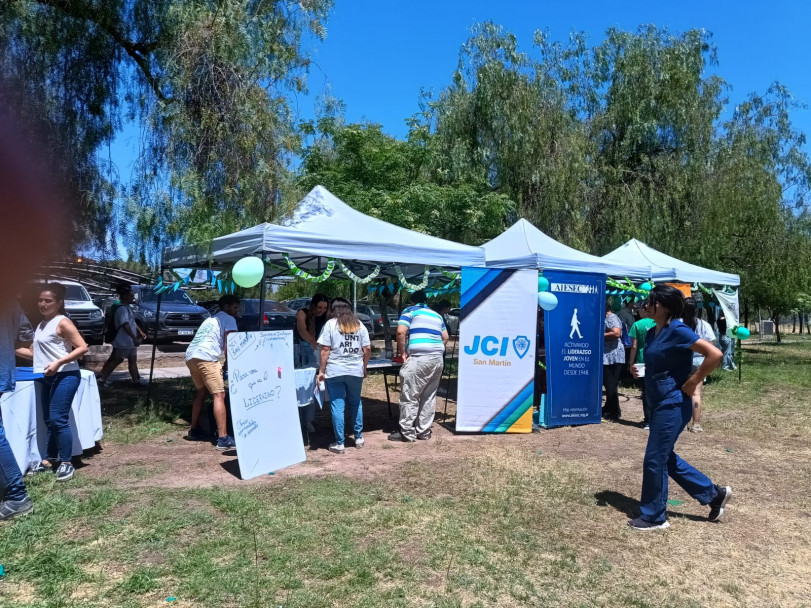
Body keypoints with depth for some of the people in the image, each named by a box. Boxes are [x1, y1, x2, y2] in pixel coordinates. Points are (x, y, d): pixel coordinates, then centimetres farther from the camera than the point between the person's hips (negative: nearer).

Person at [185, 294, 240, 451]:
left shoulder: (211, 319, 33)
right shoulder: (229, 319, 9)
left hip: (190, 356, 9)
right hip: (206, 357, -9)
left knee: (201, 391, 25)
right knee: (219, 395, -12)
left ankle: (194, 431, 32)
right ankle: (223, 439, -19)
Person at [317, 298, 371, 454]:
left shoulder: (330, 324, -1)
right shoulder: (359, 325, 8)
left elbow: (325, 349, -8)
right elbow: (367, 349, 5)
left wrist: (321, 370, -3)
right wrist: (364, 368, 15)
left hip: (334, 371, -3)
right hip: (356, 371, 3)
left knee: (337, 406, 2)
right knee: (355, 403, 19)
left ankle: (339, 443, 6)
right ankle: (358, 438, 26)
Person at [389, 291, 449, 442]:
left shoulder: (410, 311, 4)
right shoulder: (437, 315, 22)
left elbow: (401, 332, -9)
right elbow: (445, 338, 22)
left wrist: (402, 353, 1)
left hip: (419, 358, -7)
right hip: (438, 358, 7)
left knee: (410, 396, 0)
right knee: (429, 397, 13)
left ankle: (407, 433, 4)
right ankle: (424, 431, 18)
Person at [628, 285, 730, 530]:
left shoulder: (678, 331, -17)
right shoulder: (652, 333, 8)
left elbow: (715, 354, -23)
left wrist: (692, 383, -18)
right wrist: (640, 370, 4)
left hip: (673, 405, -10)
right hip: (660, 403, 10)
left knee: (655, 460, -1)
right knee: (665, 457, 18)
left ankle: (653, 517, 15)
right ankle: (714, 493, 32)